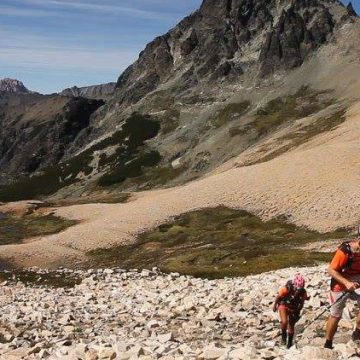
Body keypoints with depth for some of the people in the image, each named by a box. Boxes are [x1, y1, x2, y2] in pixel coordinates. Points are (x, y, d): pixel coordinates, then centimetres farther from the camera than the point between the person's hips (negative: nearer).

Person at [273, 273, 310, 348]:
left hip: (294, 308, 3)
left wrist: (297, 312, 0)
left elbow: (301, 303, -6)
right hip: (284, 305, -3)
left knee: (291, 326, 10)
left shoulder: (303, 292, -24)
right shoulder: (286, 289, -31)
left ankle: (290, 342, 30)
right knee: (284, 322, -25)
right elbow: (278, 297, -12)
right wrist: (275, 305, 1)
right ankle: (283, 335, 4)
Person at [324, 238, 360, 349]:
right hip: (340, 286, -5)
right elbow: (331, 270, -24)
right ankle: (328, 344, 23)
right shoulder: (344, 251, -28)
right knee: (335, 315, 7)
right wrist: (347, 283, -34)